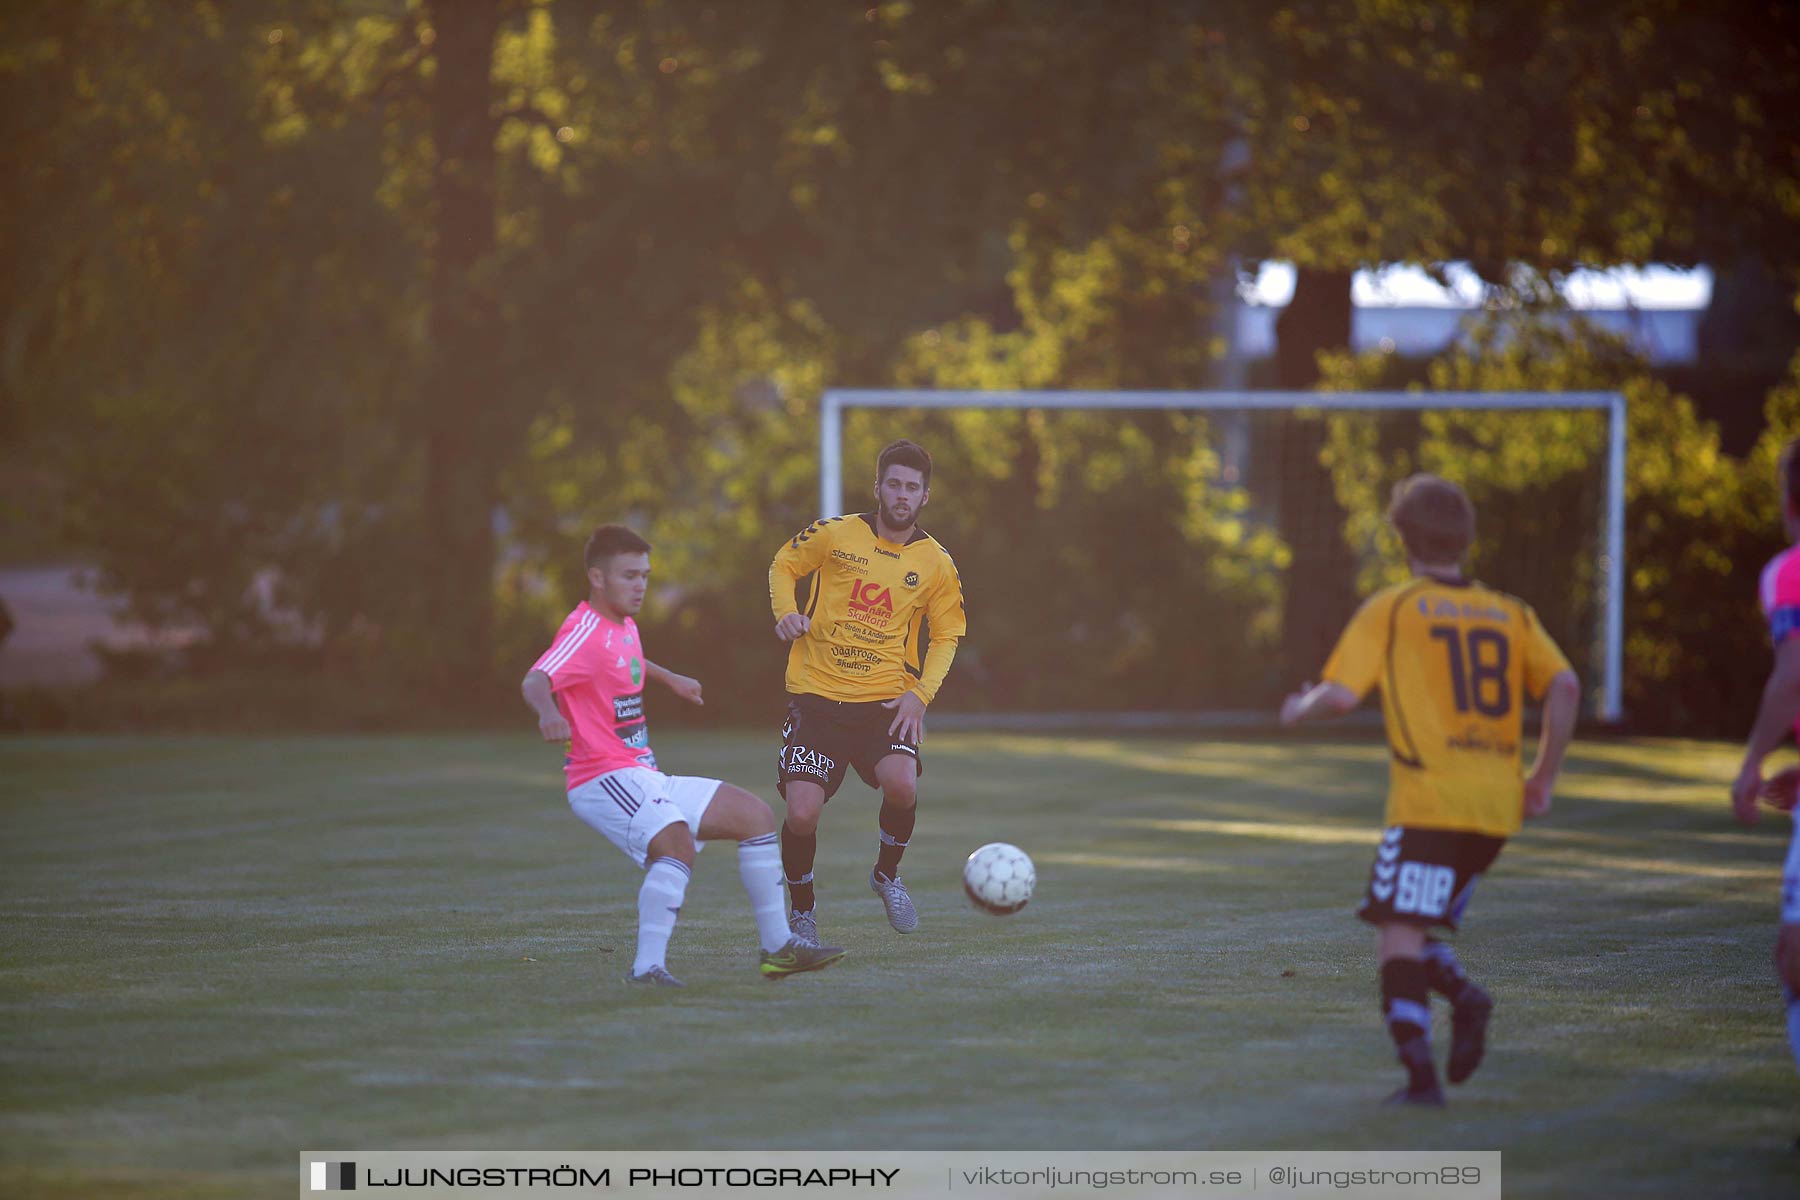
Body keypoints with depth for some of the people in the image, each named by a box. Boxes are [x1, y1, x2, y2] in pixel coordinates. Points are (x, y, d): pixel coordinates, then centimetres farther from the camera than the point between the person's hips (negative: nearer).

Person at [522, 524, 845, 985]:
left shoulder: (625, 627, 14)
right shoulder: (585, 631, -16)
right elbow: (535, 681, -34)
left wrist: (668, 678, 56)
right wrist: (547, 711, -56)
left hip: (645, 780, 10)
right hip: (605, 778, -10)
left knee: (754, 814, 11)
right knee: (678, 841, -35)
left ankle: (778, 947, 16)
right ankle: (647, 967, -38)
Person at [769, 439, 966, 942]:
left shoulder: (936, 564, 3)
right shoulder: (835, 534, -2)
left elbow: (946, 636, 12)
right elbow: (783, 566, 13)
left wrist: (921, 694, -4)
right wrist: (785, 612, -8)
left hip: (886, 700, 1)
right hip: (817, 697, -1)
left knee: (901, 785, -27)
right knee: (802, 814, -14)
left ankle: (887, 875, 5)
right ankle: (802, 909, 16)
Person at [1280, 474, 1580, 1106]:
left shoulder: (1391, 609, 3)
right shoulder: (1510, 614, 16)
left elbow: (1341, 694, -6)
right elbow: (1564, 686, 3)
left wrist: (1300, 709, 16)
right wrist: (1543, 776, 10)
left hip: (1428, 802, -6)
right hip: (1496, 806, 6)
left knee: (1399, 938, -6)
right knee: (1413, 932, 18)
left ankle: (1421, 1073, -20)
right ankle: (1463, 993, -10)